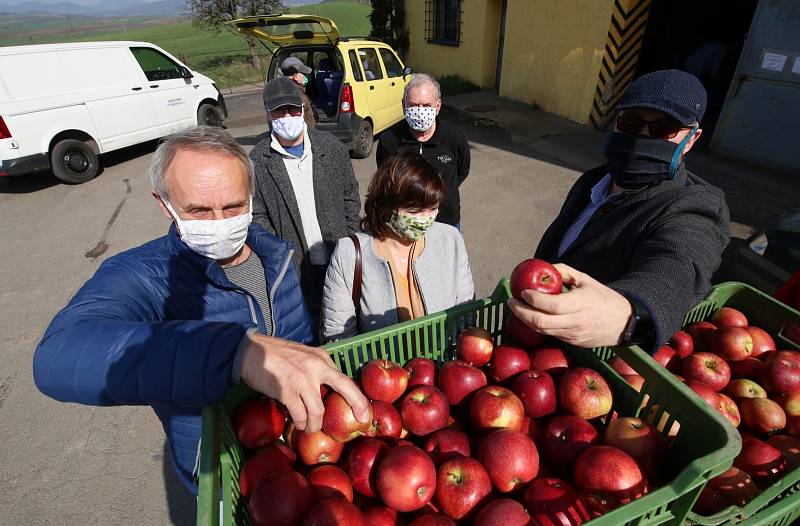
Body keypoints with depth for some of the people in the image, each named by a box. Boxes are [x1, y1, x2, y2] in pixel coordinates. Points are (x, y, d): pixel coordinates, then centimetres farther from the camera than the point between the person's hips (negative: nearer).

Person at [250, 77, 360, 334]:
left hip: (340, 259, 2)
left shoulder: (331, 146, 1)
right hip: (295, 268, -2)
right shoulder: (258, 161, -5)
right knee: (308, 322, 8)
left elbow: (350, 194, 8)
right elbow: (257, 216, -2)